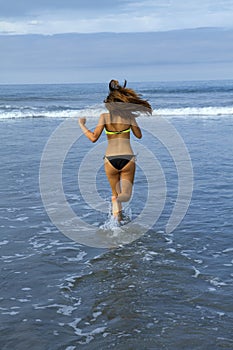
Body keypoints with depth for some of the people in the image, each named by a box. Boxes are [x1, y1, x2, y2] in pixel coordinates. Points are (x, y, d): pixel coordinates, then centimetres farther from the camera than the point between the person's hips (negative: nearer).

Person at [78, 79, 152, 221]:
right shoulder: (129, 115, 1)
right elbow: (139, 135, 12)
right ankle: (120, 199, -30)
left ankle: (117, 220, -1)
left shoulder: (105, 116, -3)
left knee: (115, 193, 19)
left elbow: (94, 138, -8)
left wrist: (82, 125, 7)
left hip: (111, 160, 0)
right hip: (128, 159, 0)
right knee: (126, 194, 6)